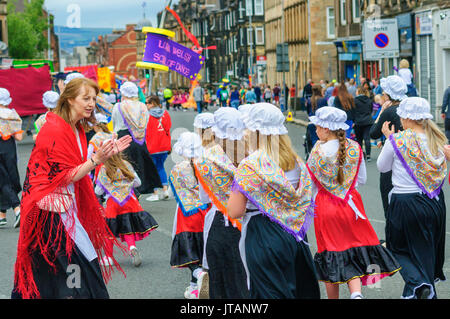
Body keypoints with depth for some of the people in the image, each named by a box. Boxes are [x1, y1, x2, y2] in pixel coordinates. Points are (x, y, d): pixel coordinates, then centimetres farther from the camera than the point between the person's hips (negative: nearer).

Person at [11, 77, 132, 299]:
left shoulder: (76, 129, 13)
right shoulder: (54, 130, -17)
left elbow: (78, 169, 16)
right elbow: (66, 176, -17)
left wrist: (107, 153, 7)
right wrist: (97, 159, -23)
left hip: (66, 205, 10)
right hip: (52, 209, -10)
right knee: (85, 262, -11)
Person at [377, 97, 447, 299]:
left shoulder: (398, 140, -13)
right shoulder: (438, 139, 0)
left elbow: (382, 167, 2)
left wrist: (389, 138, 12)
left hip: (406, 203, -4)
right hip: (435, 202, 4)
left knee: (399, 248, 9)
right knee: (427, 250, 19)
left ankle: (419, 284, -13)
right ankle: (429, 286, 27)